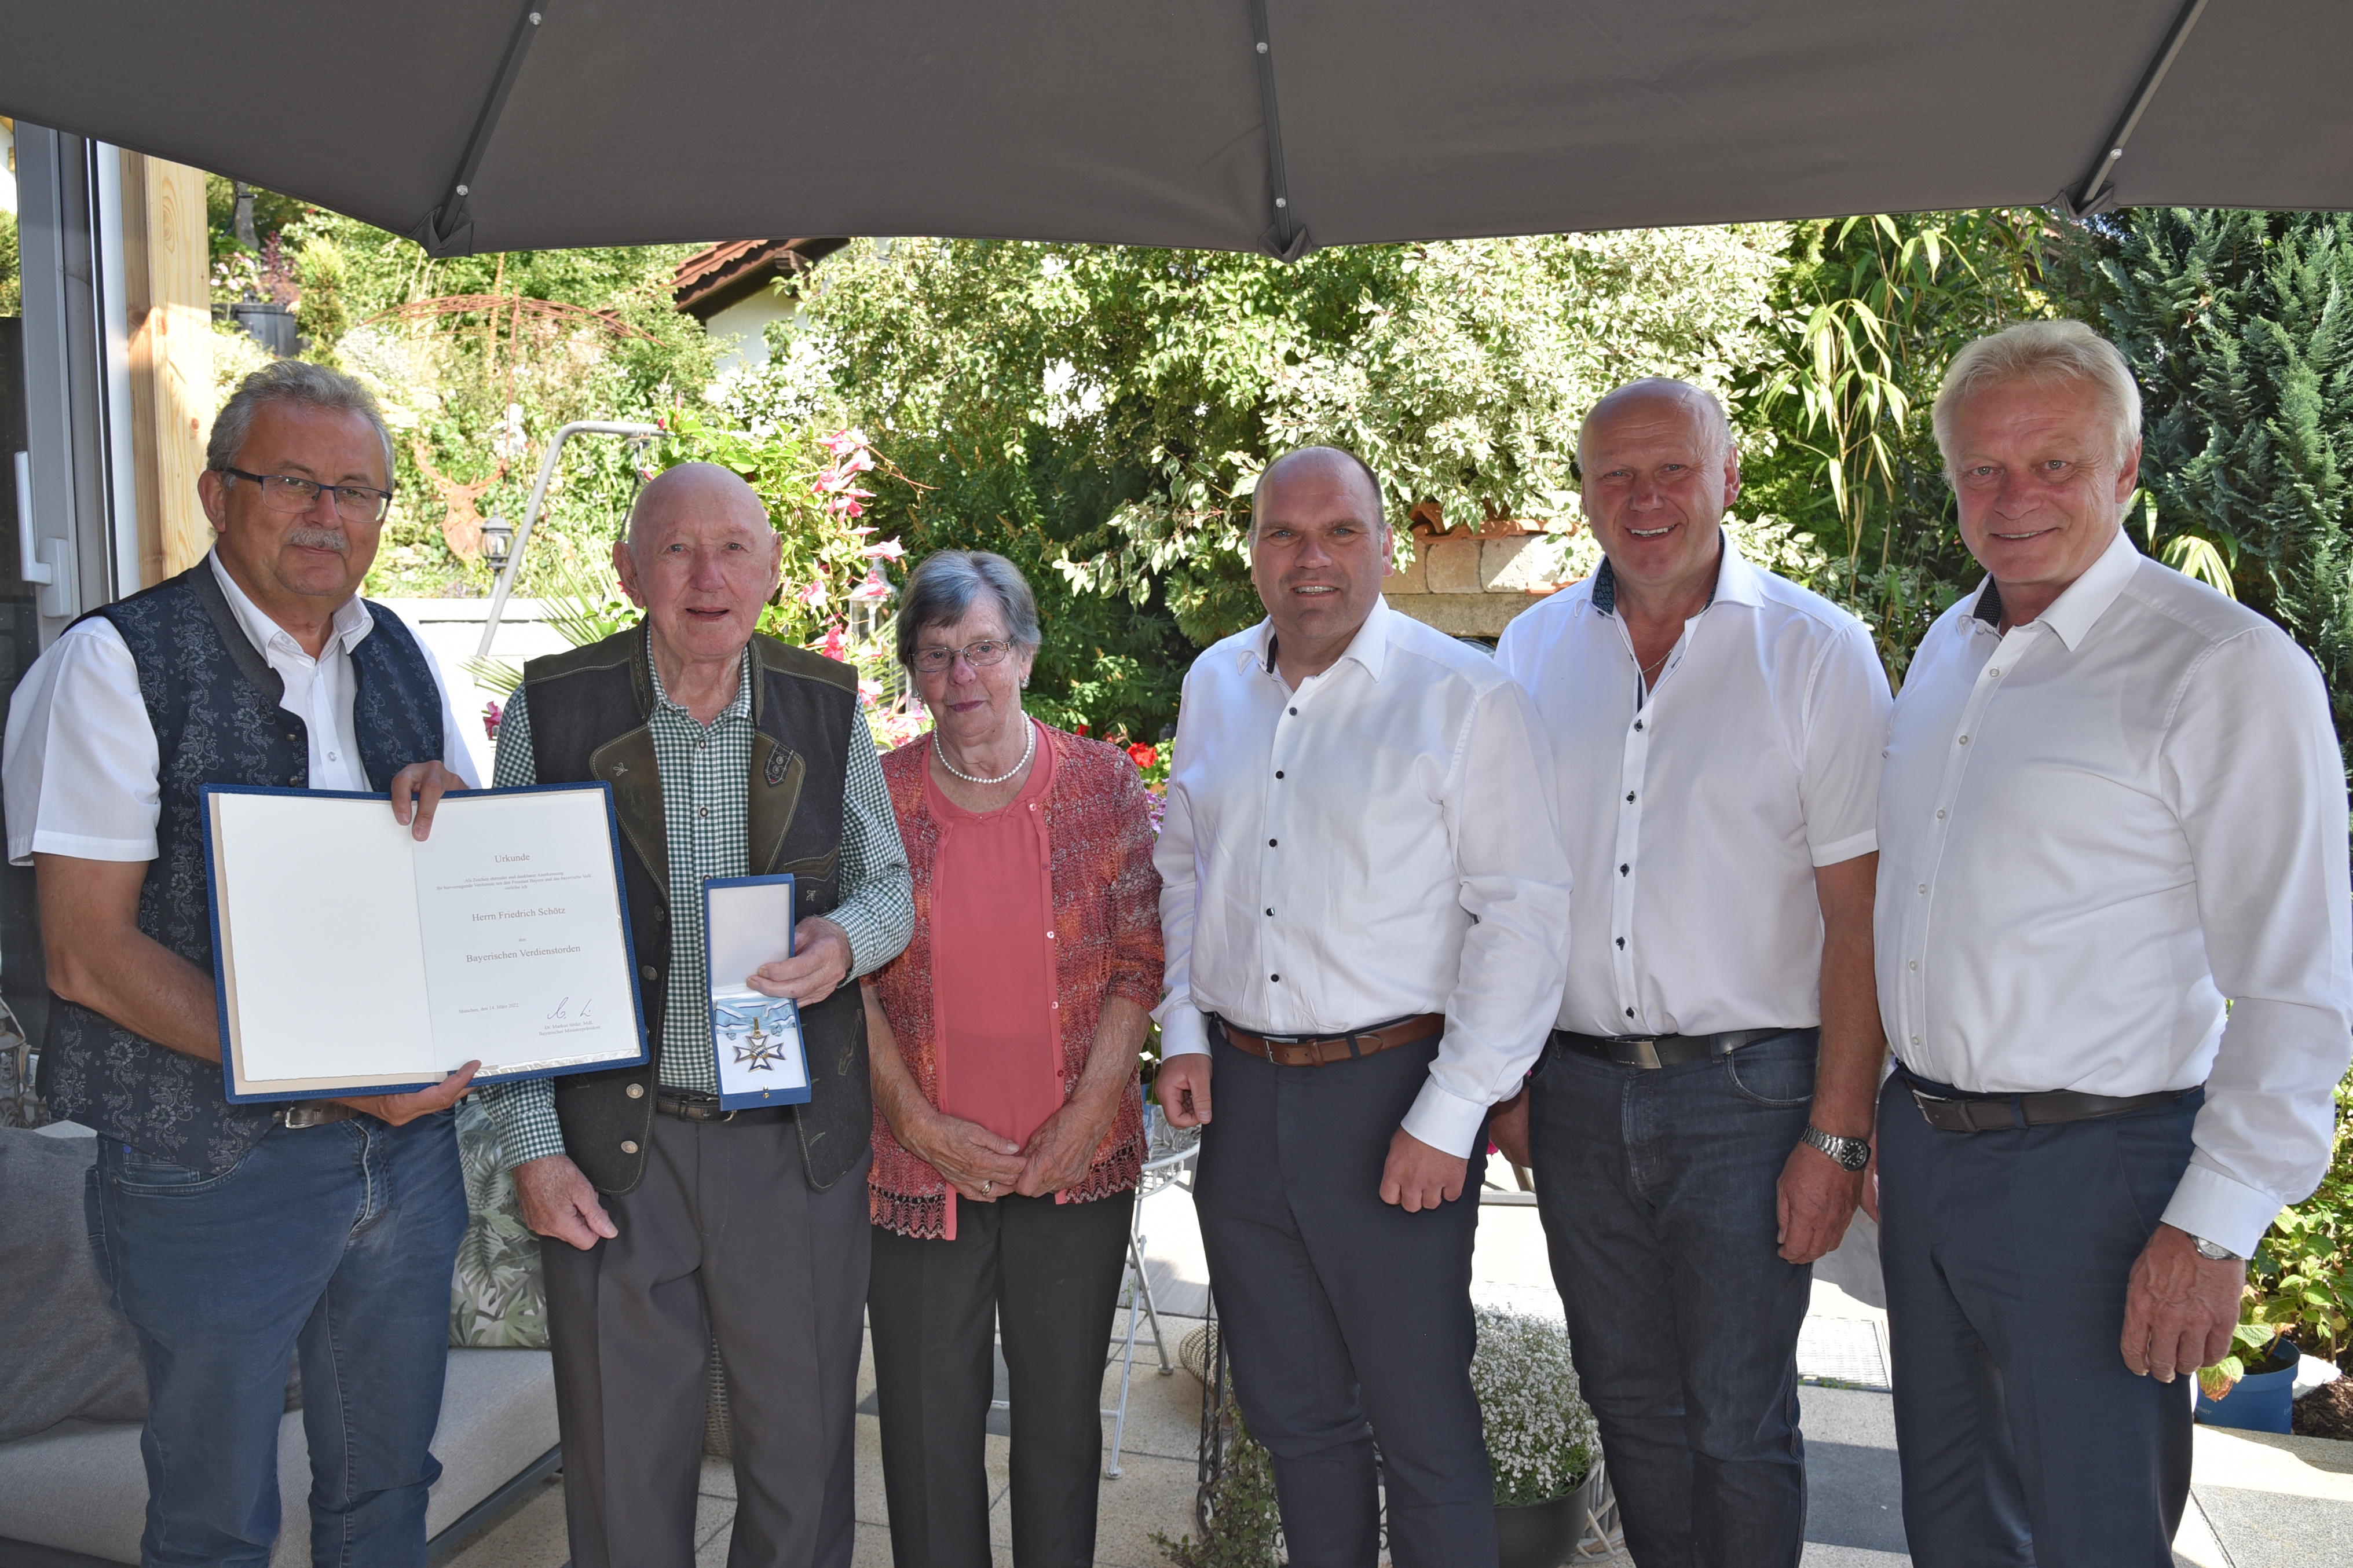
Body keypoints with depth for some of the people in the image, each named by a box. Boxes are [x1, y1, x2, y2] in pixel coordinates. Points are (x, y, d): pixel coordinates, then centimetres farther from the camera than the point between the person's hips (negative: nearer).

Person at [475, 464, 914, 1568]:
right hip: (614, 1146, -1)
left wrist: (844, 937, -13)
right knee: (624, 1467, 12)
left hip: (797, 1139, 2)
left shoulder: (829, 707, 1)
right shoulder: (550, 710, -4)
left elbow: (890, 882, 11)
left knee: (805, 1448, 14)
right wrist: (532, 1145, -4)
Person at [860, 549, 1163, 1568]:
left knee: (1062, 1415, 14)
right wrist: (917, 1119, -8)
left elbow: (1143, 958, -2)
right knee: (929, 1421, 10)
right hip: (921, 1166, 0)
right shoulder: (874, 797, -1)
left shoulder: (1104, 782, -1)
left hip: (1080, 1160, 0)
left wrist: (1091, 1111, -9)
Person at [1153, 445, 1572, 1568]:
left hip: (1391, 1092, -5)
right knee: (1291, 1411, 18)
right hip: (1240, 1091, 5)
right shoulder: (1213, 685, 9)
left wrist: (1449, 1117, -15)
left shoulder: (1465, 696, -9)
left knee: (1422, 1426, 5)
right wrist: (1183, 1031, 8)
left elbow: (1524, 915, -12)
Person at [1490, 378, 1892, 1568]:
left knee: (1738, 1422, 5)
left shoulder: (1817, 652, -6)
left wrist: (1837, 1135, -12)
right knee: (1628, 1399, 17)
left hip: (1744, 1091, -3)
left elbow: (1860, 913, -8)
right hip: (1576, 1089, 4)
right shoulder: (1533, 649, 5)